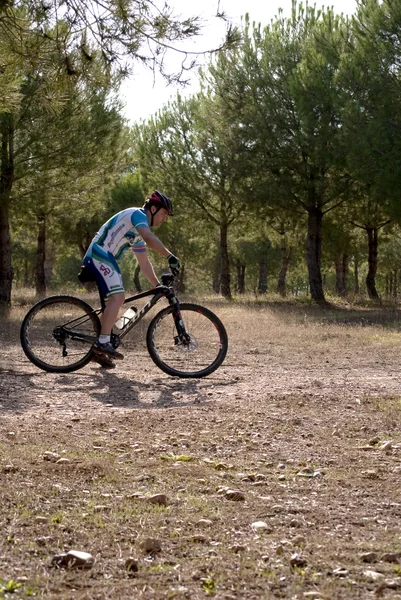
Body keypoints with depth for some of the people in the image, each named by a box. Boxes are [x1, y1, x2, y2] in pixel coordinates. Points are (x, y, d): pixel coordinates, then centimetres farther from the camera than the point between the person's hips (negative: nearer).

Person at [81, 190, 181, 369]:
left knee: (112, 302, 10)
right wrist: (170, 256, -28)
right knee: (117, 297, -23)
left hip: (100, 259, 11)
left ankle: (99, 351, 13)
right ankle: (103, 342, -27)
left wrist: (158, 286, 22)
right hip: (99, 256, -11)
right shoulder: (137, 215, -7)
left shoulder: (138, 233, 25)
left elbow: (144, 263, 26)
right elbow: (150, 238, -27)